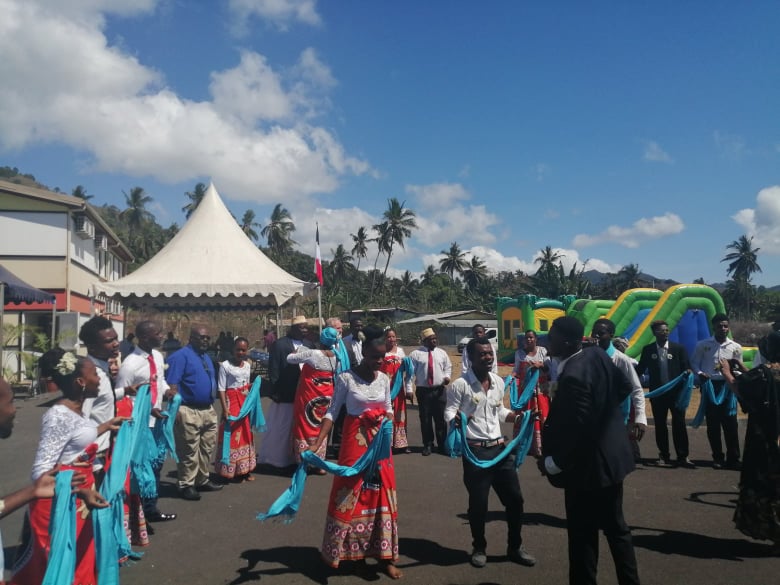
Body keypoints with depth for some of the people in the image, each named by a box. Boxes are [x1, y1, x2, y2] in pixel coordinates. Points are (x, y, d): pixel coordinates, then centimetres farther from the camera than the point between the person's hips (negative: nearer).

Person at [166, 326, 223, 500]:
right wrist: (176, 409, -23)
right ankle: (186, 485, 11)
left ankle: (202, 480, 29)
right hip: (189, 412, -9)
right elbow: (171, 386, -17)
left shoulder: (206, 357, 16)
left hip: (208, 410, 9)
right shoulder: (180, 356, -11)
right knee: (189, 451, 0)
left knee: (207, 448, 16)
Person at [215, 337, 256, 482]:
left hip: (245, 403, 7)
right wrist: (225, 409, -19)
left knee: (246, 435, 11)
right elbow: (221, 389, -13)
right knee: (232, 436, -4)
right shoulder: (225, 365, -12)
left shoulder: (248, 365, 8)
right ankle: (233, 470, 4)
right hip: (232, 402, -7)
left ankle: (245, 469, 20)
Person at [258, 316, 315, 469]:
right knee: (281, 428, 8)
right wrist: (275, 392, -11)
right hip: (285, 394, -4)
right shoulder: (279, 344, -6)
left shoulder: (309, 345, 8)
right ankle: (276, 457, 21)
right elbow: (273, 370, -8)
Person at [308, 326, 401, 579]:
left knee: (381, 496, 8)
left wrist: (388, 418, -10)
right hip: (355, 443, -4)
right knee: (351, 496, 3)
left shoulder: (384, 379, 2)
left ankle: (384, 554, 19)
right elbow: (332, 412, -10)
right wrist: (316, 444, -18)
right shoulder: (346, 378, -11)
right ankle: (355, 552, 20)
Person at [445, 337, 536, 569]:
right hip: (475, 451, -6)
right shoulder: (460, 385, -12)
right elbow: (449, 413, -12)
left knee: (515, 498, 11)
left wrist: (520, 417, 3)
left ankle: (515, 547, 30)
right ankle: (479, 548, 29)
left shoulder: (498, 382, 8)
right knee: (478, 503, 6)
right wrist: (456, 420, -34)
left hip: (499, 447, 6)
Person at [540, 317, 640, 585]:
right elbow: (624, 388, 11)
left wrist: (552, 463, -16)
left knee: (583, 535, 6)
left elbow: (576, 430, -27)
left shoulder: (573, 376, -29)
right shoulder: (597, 354, -3)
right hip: (611, 454, 9)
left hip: (588, 465, -9)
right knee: (615, 525, 22)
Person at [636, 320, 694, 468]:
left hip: (676, 392, -1)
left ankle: (682, 456, 6)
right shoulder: (647, 349, 2)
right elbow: (641, 369, 3)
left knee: (679, 424, 0)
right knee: (660, 425, 8)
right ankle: (664, 455, 19)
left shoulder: (679, 348, 1)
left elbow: (686, 367, 0)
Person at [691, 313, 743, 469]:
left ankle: (733, 458, 10)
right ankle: (718, 457, 19)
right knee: (712, 424, 7)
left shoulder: (735, 347, 4)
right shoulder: (703, 345, 0)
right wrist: (699, 373, -14)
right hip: (709, 386, 0)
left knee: (730, 424, -1)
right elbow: (694, 362, 5)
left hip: (727, 386, 0)